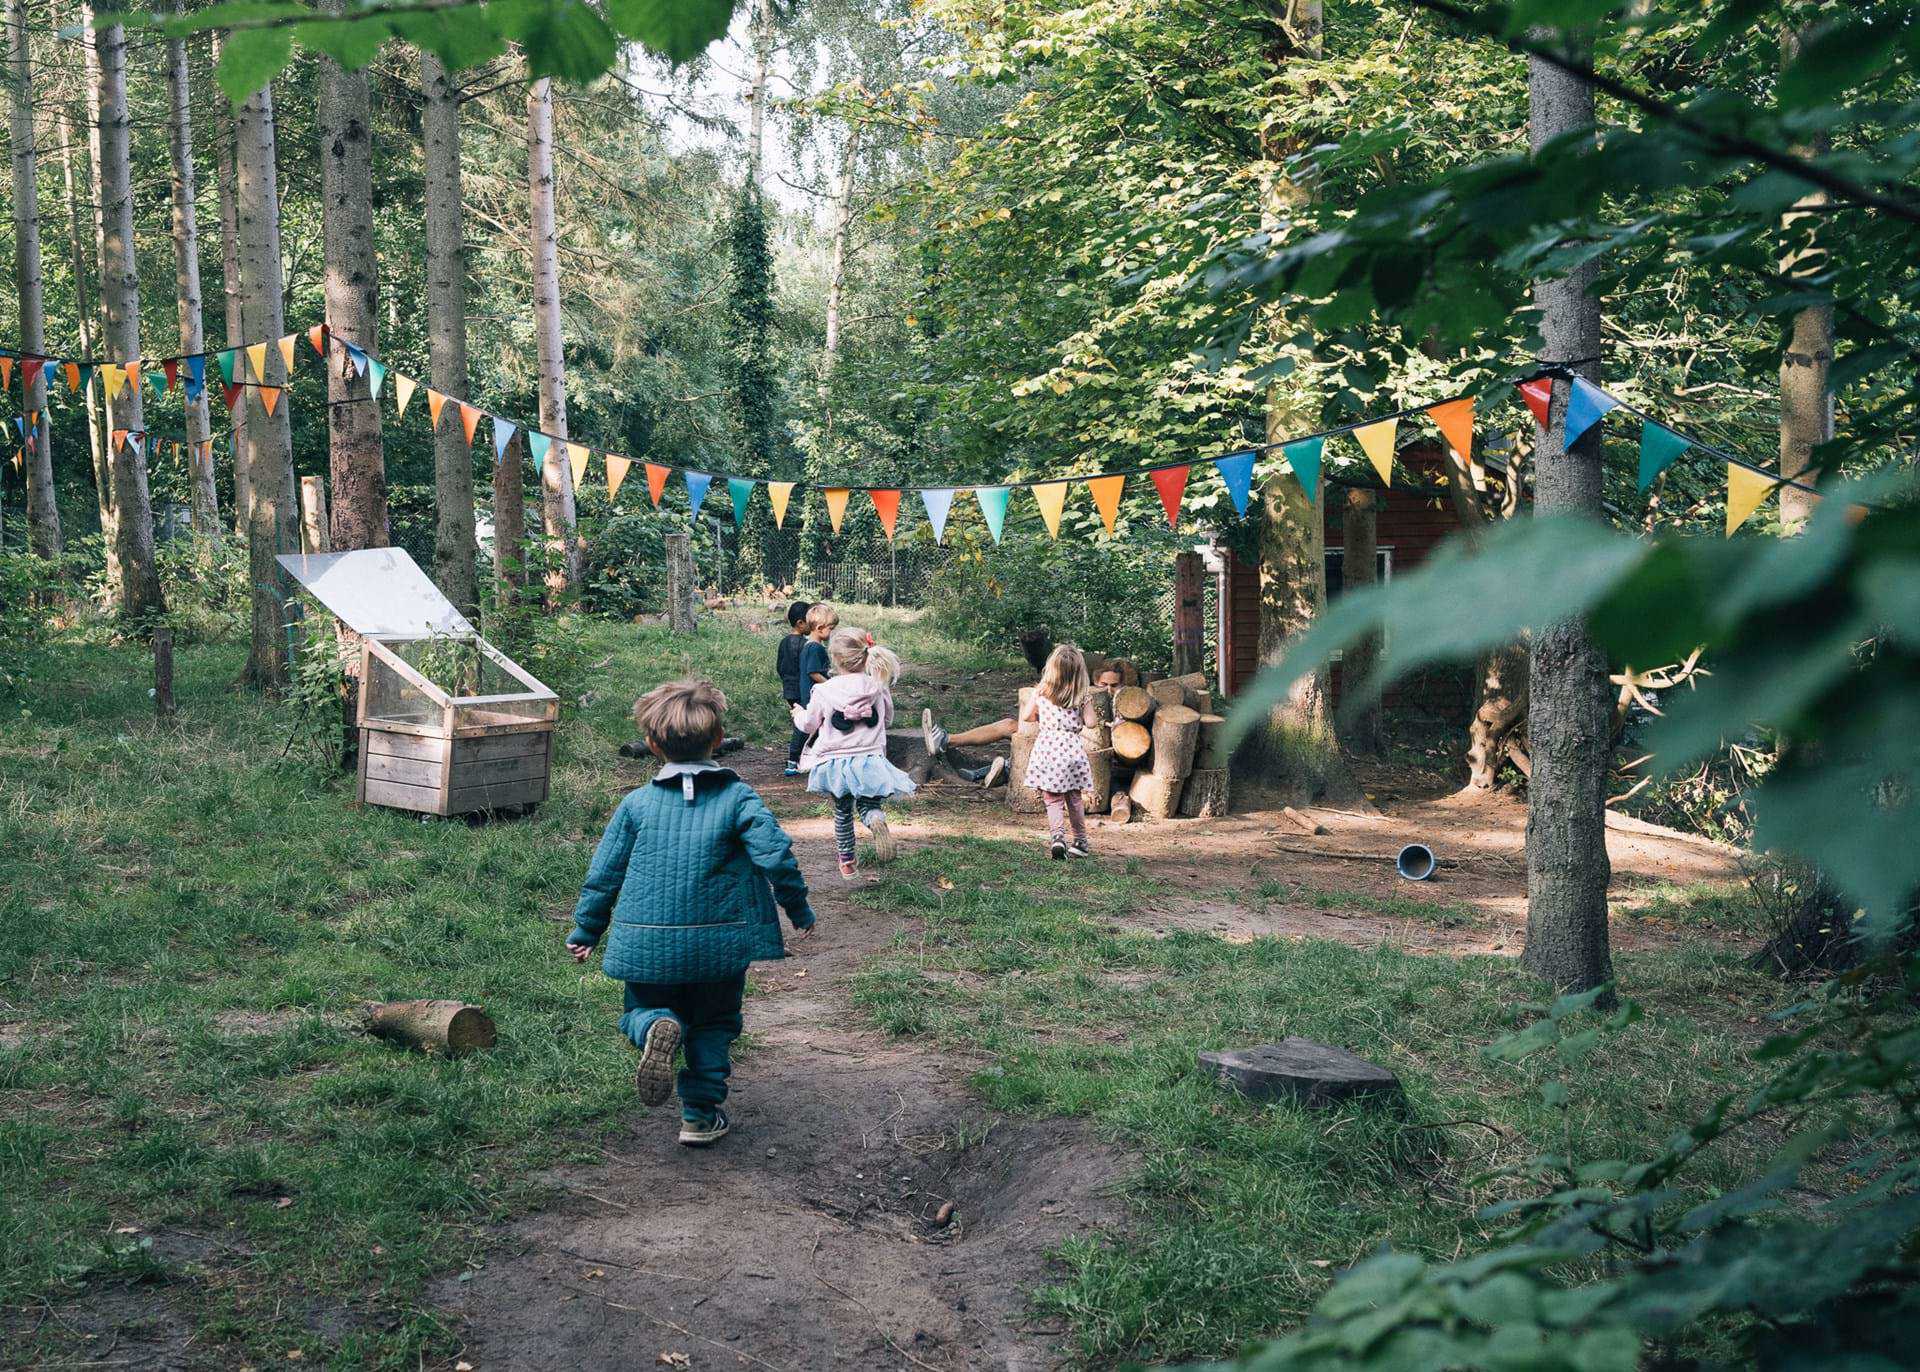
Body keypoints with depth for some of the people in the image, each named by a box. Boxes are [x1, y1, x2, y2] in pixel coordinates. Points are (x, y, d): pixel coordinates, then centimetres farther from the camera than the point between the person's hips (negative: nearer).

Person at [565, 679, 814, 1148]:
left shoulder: (636, 803, 1)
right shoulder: (739, 798, -4)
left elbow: (603, 873, 5)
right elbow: (776, 855, -13)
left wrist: (585, 931, 18)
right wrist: (798, 908, 3)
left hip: (648, 942, 0)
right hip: (720, 941, 0)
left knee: (641, 1009, 19)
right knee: (714, 1024, 20)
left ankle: (656, 1027, -15)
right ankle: (701, 1114, 15)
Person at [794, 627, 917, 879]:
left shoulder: (824, 691, -8)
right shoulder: (878, 687, -3)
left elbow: (809, 725, 6)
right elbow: (887, 719, 14)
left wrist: (798, 714, 28)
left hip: (834, 761, 0)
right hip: (870, 760, 0)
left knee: (842, 811, 18)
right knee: (869, 803, 12)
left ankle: (847, 861, 27)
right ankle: (876, 819, -25)